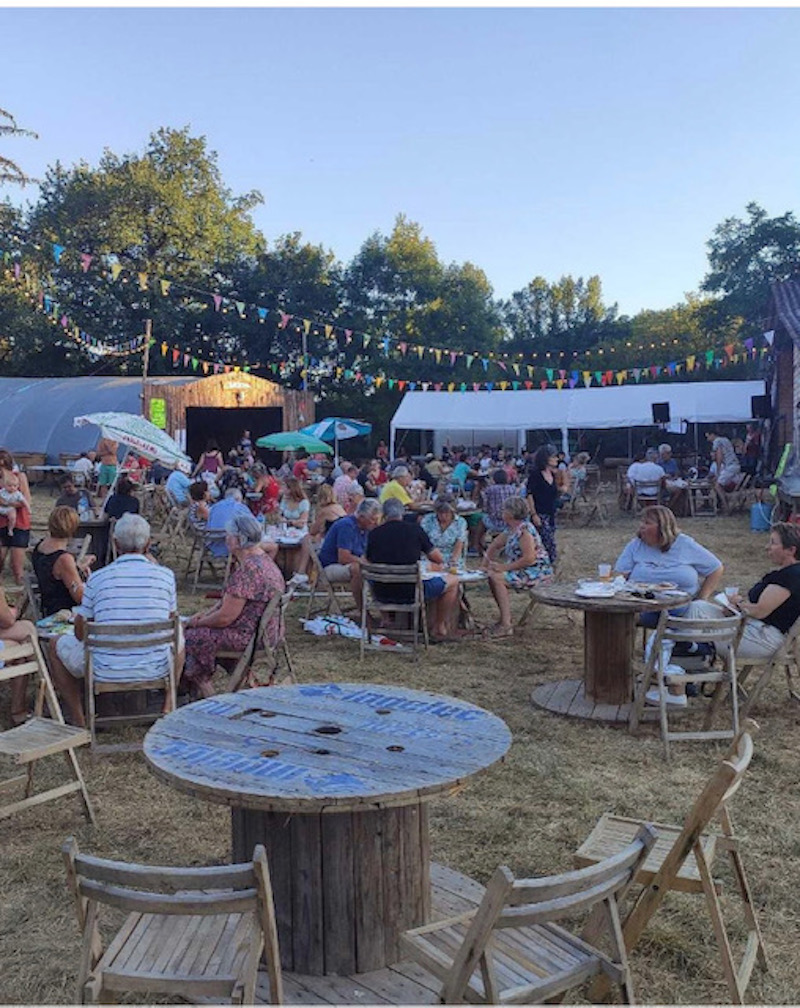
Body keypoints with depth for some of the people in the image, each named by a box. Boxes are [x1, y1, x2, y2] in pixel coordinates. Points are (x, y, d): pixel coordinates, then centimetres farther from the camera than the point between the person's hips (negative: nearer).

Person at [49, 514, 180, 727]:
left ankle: (79, 723, 24)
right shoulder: (165, 575, -5)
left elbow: (81, 633, 1)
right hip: (155, 669, 2)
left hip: (106, 673, -1)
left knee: (58, 646, 26)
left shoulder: (97, 578, -7)